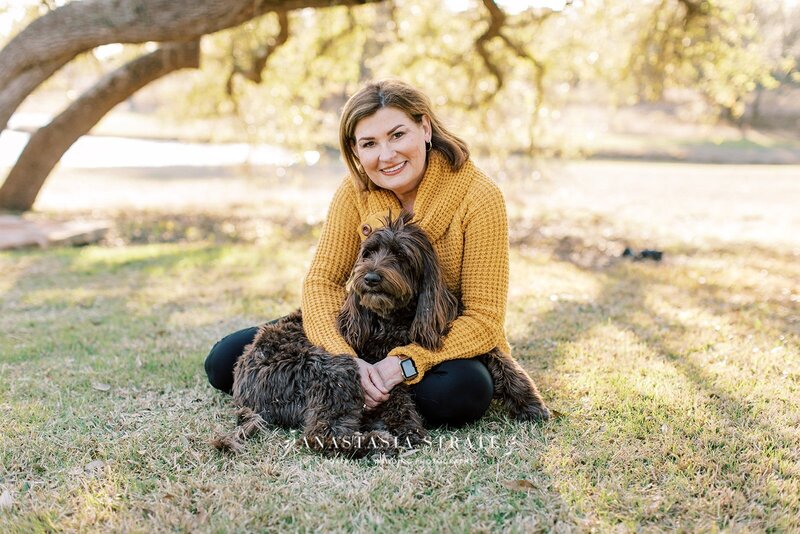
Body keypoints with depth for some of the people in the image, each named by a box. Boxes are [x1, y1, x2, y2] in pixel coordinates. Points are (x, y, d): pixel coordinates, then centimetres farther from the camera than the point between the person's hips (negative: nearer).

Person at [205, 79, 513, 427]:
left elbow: (484, 318, -22)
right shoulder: (357, 189, -10)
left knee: (462, 392, -39)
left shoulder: (478, 196, -21)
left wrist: (403, 364, -35)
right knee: (225, 361, -8)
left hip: (448, 343, -2)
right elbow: (322, 280, -13)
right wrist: (345, 359, -31)